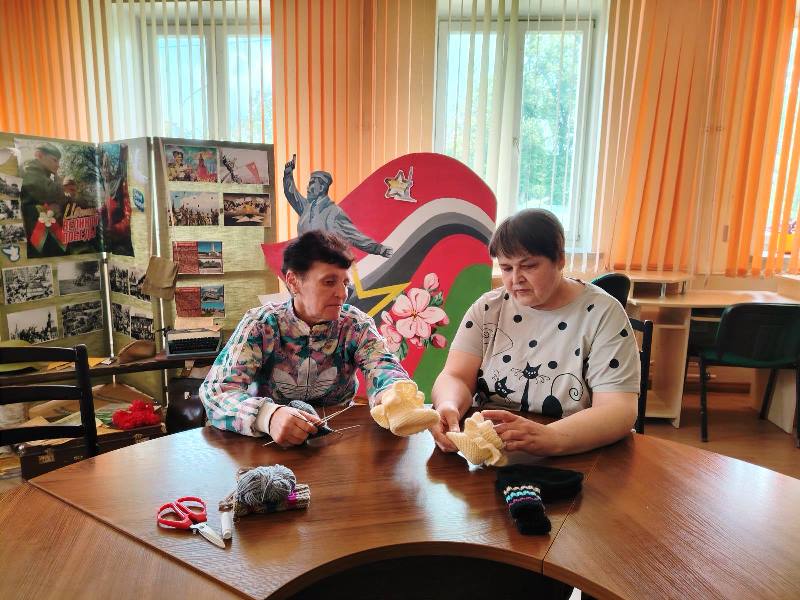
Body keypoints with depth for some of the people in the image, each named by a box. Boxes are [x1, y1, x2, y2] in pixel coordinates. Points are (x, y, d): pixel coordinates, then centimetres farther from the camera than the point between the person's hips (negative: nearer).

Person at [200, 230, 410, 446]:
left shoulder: (356, 325, -4)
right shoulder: (260, 324, -10)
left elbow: (383, 367, -16)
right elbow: (216, 390, -19)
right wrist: (268, 416, -38)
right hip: (271, 445, -2)